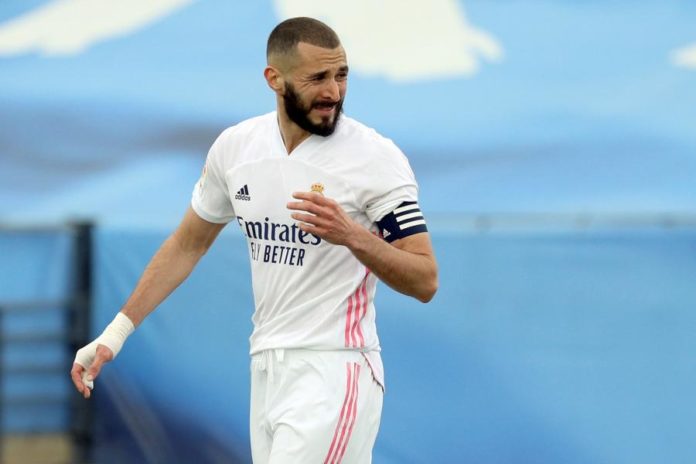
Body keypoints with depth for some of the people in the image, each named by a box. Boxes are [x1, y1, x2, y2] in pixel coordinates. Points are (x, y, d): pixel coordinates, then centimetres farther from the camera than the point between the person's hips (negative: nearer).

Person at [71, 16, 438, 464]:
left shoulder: (376, 157, -10)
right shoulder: (235, 146, 5)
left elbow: (425, 282, -10)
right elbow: (188, 245, 19)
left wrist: (354, 236, -26)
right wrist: (118, 330, 14)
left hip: (335, 373, -6)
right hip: (266, 370, 6)